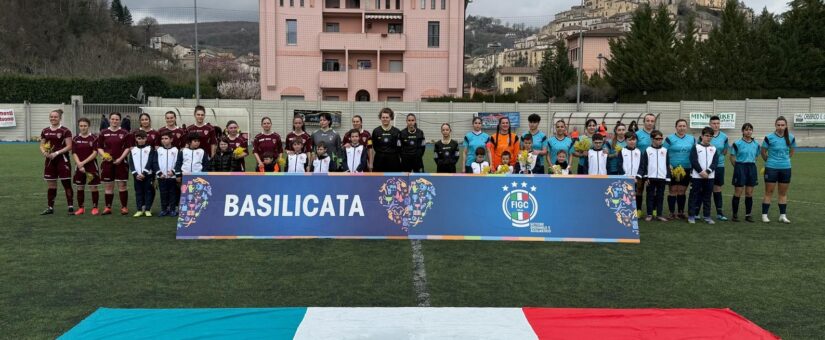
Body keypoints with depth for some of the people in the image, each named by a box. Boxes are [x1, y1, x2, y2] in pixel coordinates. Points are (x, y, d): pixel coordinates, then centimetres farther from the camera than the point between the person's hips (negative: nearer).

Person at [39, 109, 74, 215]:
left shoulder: (65, 131, -6)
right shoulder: (45, 131, 11)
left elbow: (69, 146, -11)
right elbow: (42, 146, 14)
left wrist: (56, 153, -18)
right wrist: (44, 152, -7)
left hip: (62, 160, -5)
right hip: (49, 160, 5)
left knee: (66, 184, -3)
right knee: (51, 185, 10)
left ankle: (71, 207, 1)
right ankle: (50, 208, 18)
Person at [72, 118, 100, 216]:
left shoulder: (94, 138, -3)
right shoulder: (75, 139, 4)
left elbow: (95, 153, -9)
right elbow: (74, 153, 0)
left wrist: (84, 162, -15)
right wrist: (79, 165, -13)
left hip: (92, 166, -3)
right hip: (79, 167, 3)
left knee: (93, 187, -1)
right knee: (80, 188, 8)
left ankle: (95, 208, 9)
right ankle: (81, 208, 18)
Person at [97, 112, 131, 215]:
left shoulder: (125, 133, 0)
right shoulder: (103, 133, 6)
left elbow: (128, 148, -2)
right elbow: (99, 147, 8)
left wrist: (121, 158, -13)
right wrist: (104, 155, -11)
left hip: (121, 163, -2)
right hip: (107, 162, 2)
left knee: (122, 185, 0)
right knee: (108, 186, 6)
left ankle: (124, 207, 7)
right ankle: (108, 208, 14)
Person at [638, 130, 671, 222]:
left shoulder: (665, 151, 7)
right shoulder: (647, 150, 0)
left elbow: (668, 165, 8)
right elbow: (643, 165, -1)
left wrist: (668, 177, 3)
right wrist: (645, 177, -7)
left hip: (662, 177, 2)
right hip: (651, 177, -2)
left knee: (660, 196, 6)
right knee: (650, 196, 3)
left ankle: (659, 214, 13)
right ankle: (649, 214, 9)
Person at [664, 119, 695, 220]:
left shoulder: (692, 139, 11)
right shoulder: (670, 139, -1)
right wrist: (668, 165, -15)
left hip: (686, 169, 3)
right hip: (673, 169, -3)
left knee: (682, 191, 9)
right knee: (673, 190, -1)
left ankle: (681, 212, 17)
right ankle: (672, 212, 5)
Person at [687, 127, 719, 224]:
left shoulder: (714, 149, 11)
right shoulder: (696, 147, 2)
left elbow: (715, 162, 2)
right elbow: (693, 161, -7)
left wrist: (707, 171, -12)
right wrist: (701, 171, -14)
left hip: (709, 176, 3)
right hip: (696, 176, -3)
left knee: (707, 197, 7)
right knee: (694, 196, -1)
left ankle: (707, 216, 12)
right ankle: (692, 216, 2)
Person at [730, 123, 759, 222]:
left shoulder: (756, 144, 7)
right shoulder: (737, 143, -6)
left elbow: (755, 157, 17)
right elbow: (732, 158, -1)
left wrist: (751, 165, 7)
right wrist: (738, 167, 0)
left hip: (752, 168, 4)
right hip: (740, 168, -4)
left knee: (749, 194, 7)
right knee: (737, 193, -2)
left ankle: (748, 215, 15)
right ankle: (735, 214, 6)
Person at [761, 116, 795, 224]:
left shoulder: (791, 138, 0)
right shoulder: (769, 138, -10)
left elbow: (791, 152, 16)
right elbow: (763, 152, 2)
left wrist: (785, 159, 12)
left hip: (786, 168, 3)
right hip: (771, 168, -3)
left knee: (783, 193, 9)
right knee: (769, 192, 1)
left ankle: (783, 215, 17)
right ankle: (764, 215, 6)